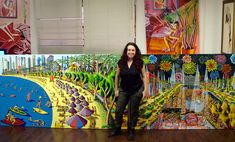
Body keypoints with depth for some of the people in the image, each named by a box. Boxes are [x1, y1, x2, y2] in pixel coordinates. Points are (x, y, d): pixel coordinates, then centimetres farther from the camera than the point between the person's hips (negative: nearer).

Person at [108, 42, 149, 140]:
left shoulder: (139, 62, -10)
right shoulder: (121, 62, -5)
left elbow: (144, 76, -5)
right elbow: (117, 76, 4)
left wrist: (145, 90, -9)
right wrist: (116, 89, 4)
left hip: (136, 91, -2)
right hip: (123, 90, 3)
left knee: (133, 112, 9)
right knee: (118, 110, 6)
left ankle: (131, 131, 25)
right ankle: (117, 129, 25)